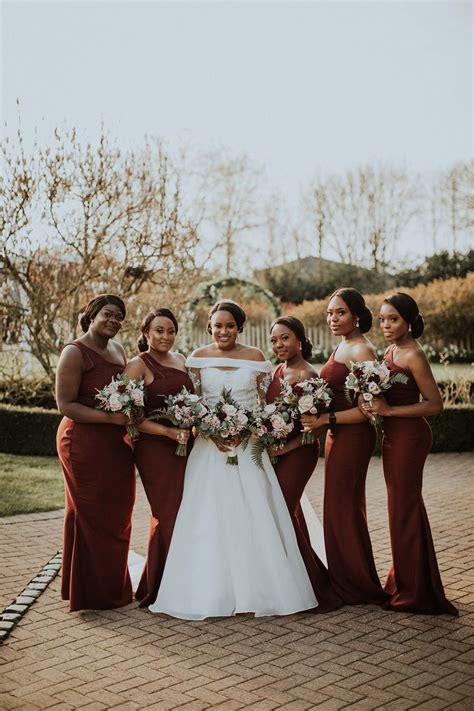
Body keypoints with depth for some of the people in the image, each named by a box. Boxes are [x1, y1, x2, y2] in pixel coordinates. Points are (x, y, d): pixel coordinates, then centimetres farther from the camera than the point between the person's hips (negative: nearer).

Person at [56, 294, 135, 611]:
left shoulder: (118, 349, 12)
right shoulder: (75, 352, -11)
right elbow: (65, 404, -15)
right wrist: (111, 417, -23)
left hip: (117, 443, 8)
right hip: (85, 444, -8)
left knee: (117, 516, 14)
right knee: (93, 517, 1)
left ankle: (115, 588, 29)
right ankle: (95, 594, 16)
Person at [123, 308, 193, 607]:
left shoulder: (181, 360, 14)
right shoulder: (139, 365, -5)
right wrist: (168, 432, -19)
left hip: (185, 446, 6)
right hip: (155, 448, -6)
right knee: (168, 515, -7)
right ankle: (156, 591, 8)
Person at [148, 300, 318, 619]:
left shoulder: (255, 357, 5)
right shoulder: (198, 358, 5)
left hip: (248, 446, 0)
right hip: (210, 446, 0)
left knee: (252, 516, -1)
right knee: (209, 518, -1)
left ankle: (256, 589, 10)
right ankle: (210, 592, 8)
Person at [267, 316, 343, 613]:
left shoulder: (307, 375, -16)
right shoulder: (279, 370, 8)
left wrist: (289, 446, -20)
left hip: (298, 453, -8)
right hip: (276, 451, 8)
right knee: (289, 511, 16)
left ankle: (318, 586, 10)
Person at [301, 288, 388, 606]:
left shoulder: (361, 350, -16)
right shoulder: (342, 346, 13)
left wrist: (327, 419, -22)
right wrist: (323, 421, 4)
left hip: (353, 436, -9)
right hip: (337, 435, 10)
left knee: (344, 507, 0)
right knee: (339, 506, 15)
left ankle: (359, 586, 15)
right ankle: (345, 580, 27)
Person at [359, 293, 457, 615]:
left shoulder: (414, 355, -16)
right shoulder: (391, 350, 9)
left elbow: (435, 404, -19)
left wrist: (389, 410, -21)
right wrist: (373, 405, 0)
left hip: (409, 436, -9)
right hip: (393, 435, 9)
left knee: (404, 510, 1)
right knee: (403, 508, 17)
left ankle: (413, 593, 14)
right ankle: (405, 585, 31)